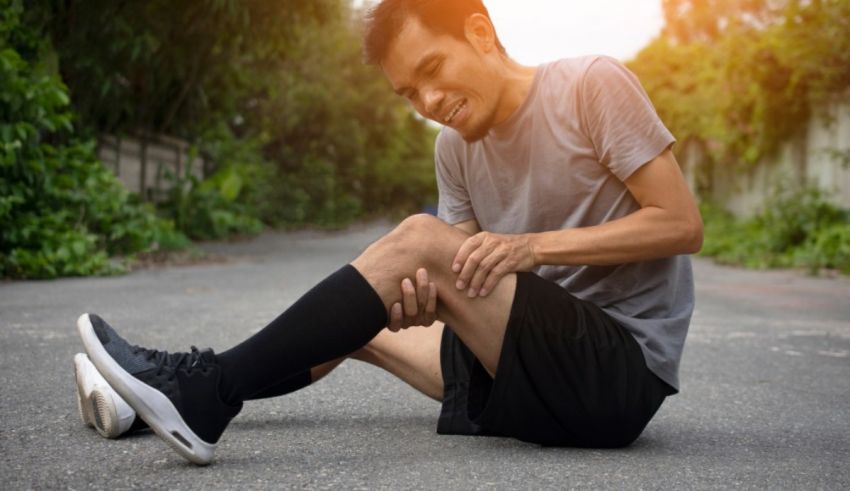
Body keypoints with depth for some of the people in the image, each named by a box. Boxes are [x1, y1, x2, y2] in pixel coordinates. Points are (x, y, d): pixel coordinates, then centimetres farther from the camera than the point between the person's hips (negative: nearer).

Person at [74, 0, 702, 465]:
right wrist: (420, 302, -21)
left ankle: (206, 393, -20)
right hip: (548, 361, 7)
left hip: (624, 369, -7)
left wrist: (533, 246, -21)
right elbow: (468, 289, 2)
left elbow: (683, 224, -14)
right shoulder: (455, 148, 7)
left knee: (419, 239, -23)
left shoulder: (591, 84, -10)